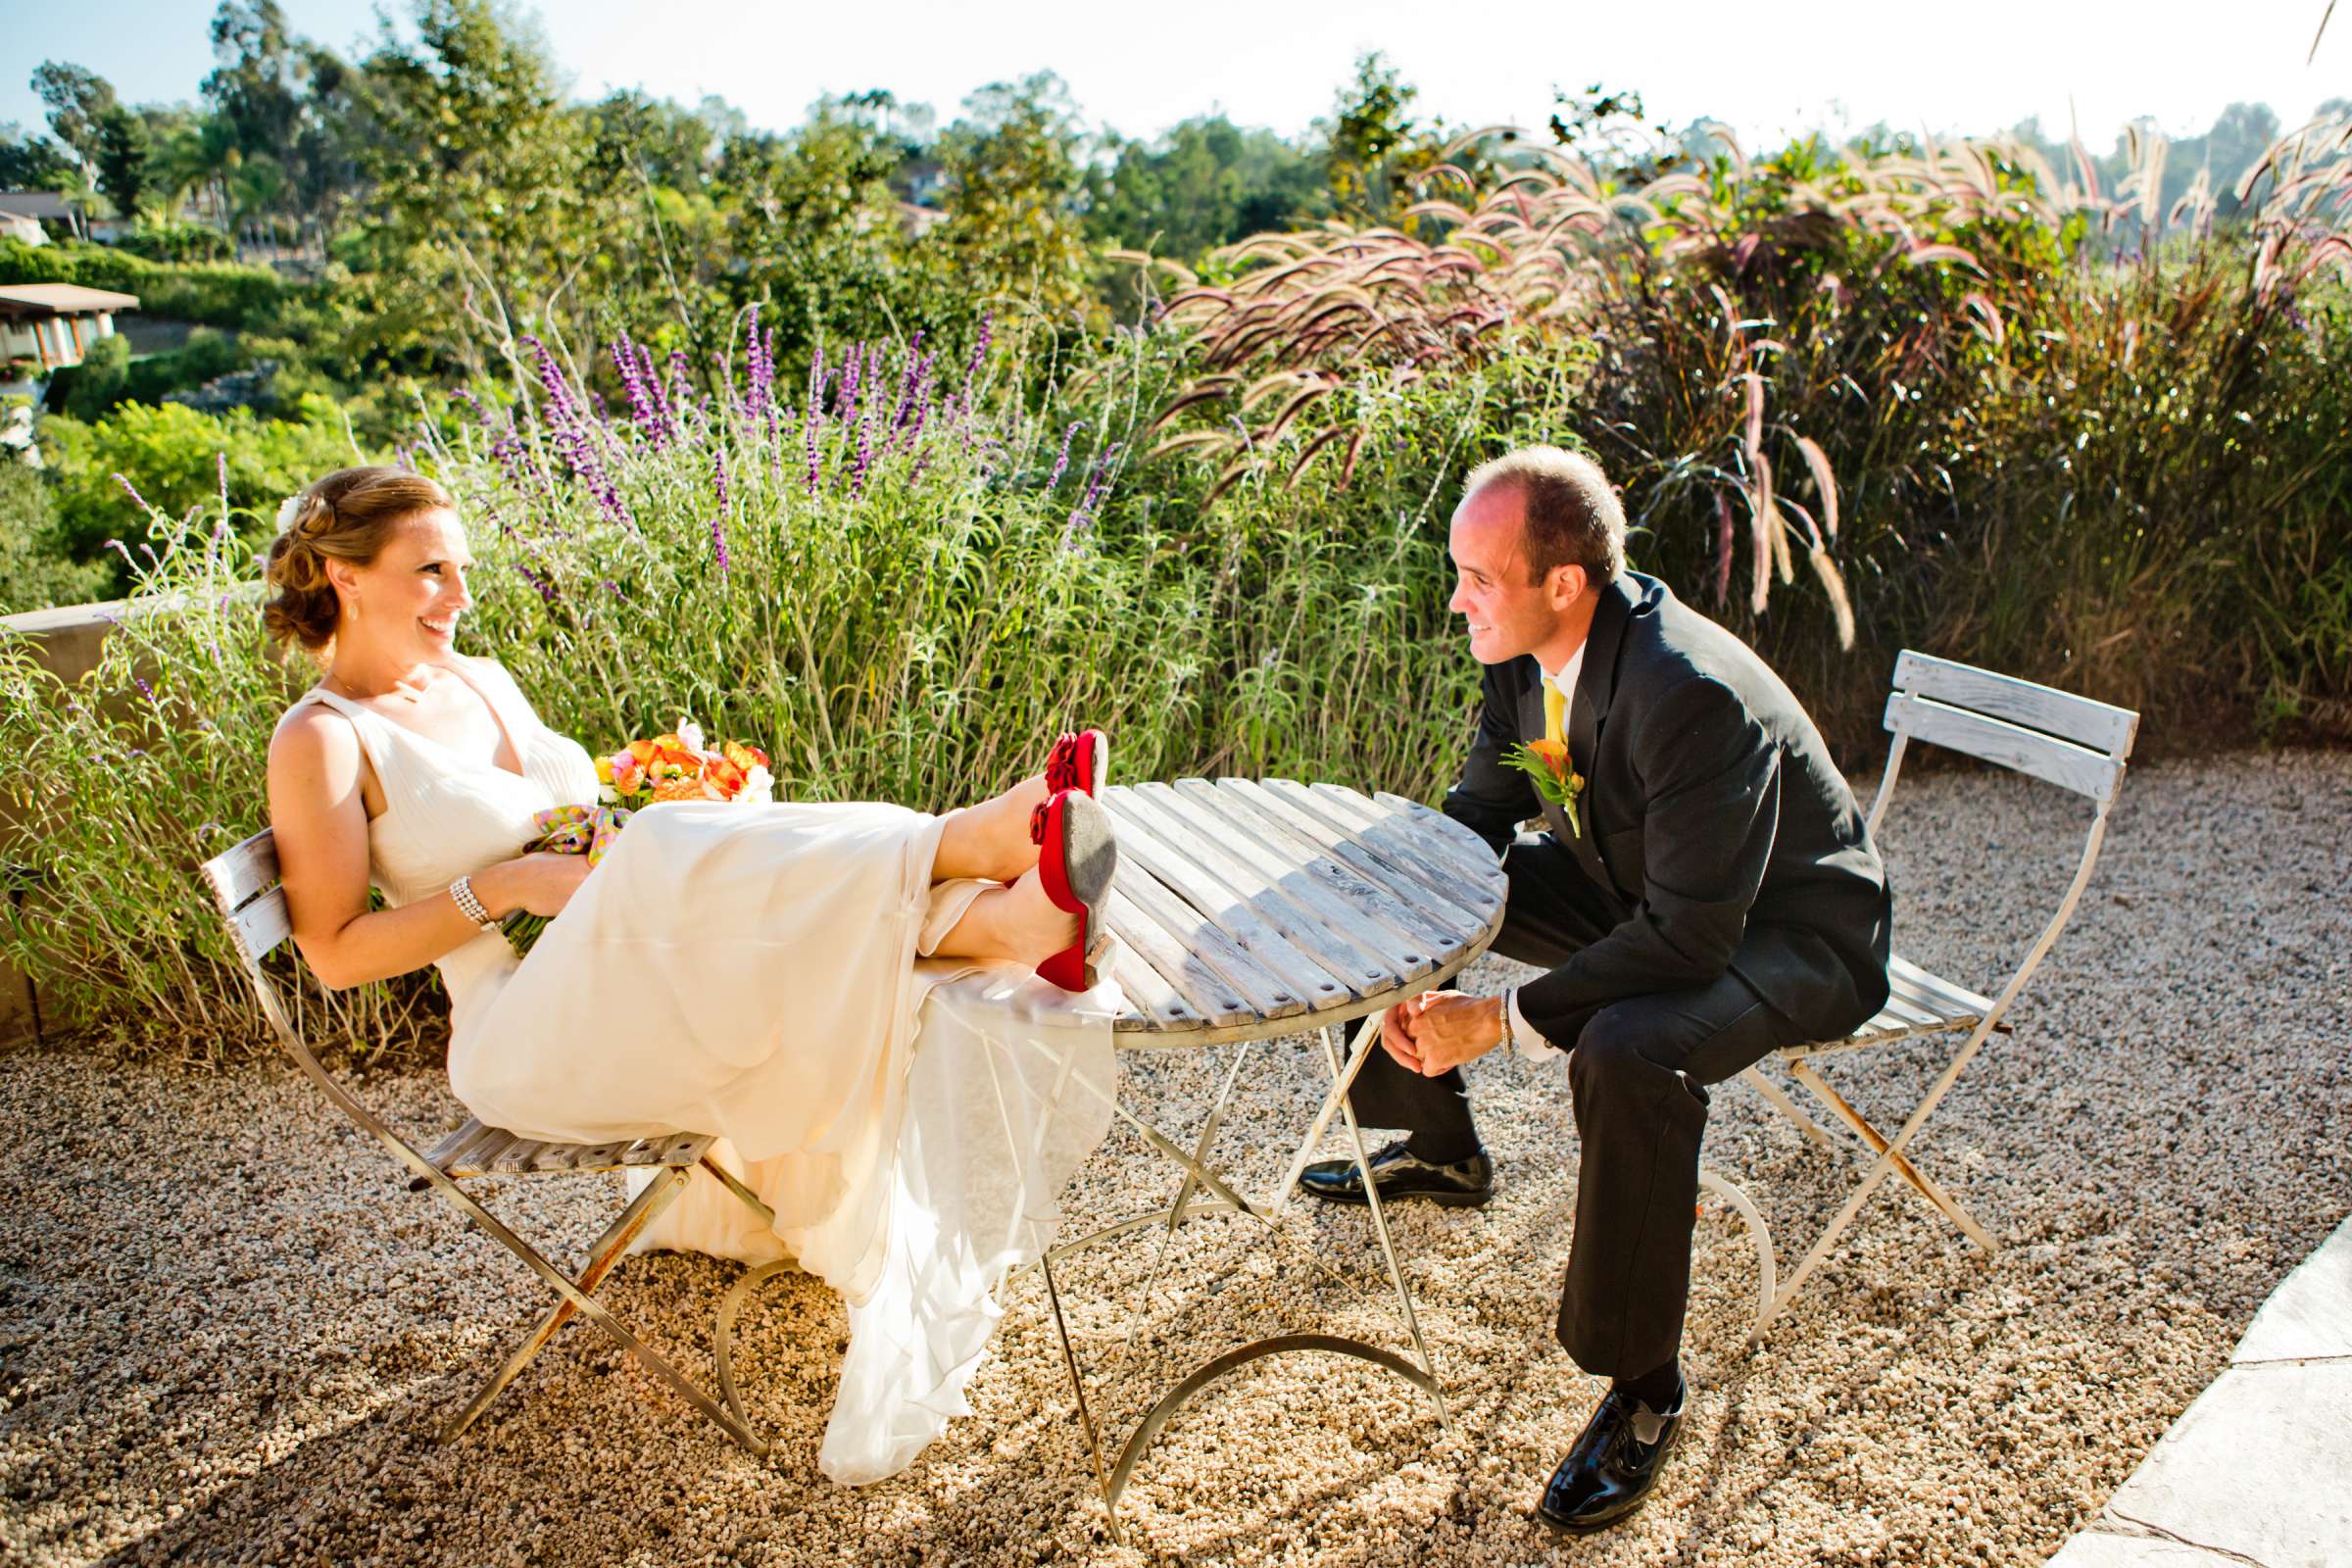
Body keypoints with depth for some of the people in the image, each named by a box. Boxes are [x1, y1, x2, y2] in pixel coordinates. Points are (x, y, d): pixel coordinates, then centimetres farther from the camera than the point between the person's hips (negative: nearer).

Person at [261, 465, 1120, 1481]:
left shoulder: (485, 682, 17)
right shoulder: (322, 740, -3)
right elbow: (335, 952, -7)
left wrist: (641, 797, 4)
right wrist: (506, 885, -18)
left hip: (636, 999, 8)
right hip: (527, 1043, -8)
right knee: (672, 864, -34)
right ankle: (970, 841, -41)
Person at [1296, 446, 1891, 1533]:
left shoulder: (1695, 695, -36)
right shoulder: (1526, 643, -11)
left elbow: (1692, 936, -35)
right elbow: (1480, 811, 0)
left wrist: (1502, 1020, -31)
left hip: (1784, 934, -8)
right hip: (1632, 884, 8)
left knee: (1626, 1053, -39)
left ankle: (1643, 1386, -13)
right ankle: (1441, 1151, 27)